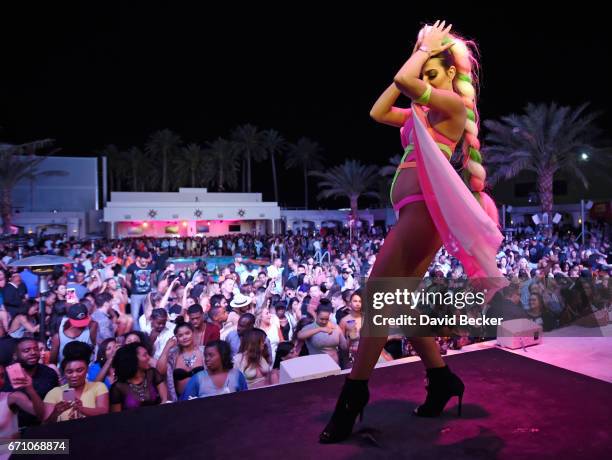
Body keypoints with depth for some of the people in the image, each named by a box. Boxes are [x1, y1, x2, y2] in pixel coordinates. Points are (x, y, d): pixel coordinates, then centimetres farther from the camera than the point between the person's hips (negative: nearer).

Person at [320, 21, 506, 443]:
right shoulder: (423, 112, 25)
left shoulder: (453, 103, 0)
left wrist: (426, 48, 6)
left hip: (425, 204, -9)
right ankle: (442, 380, 21)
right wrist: (418, 54, 25)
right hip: (414, 207, 9)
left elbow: (403, 81, -14)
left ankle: (353, 397, -6)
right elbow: (378, 112, 24)